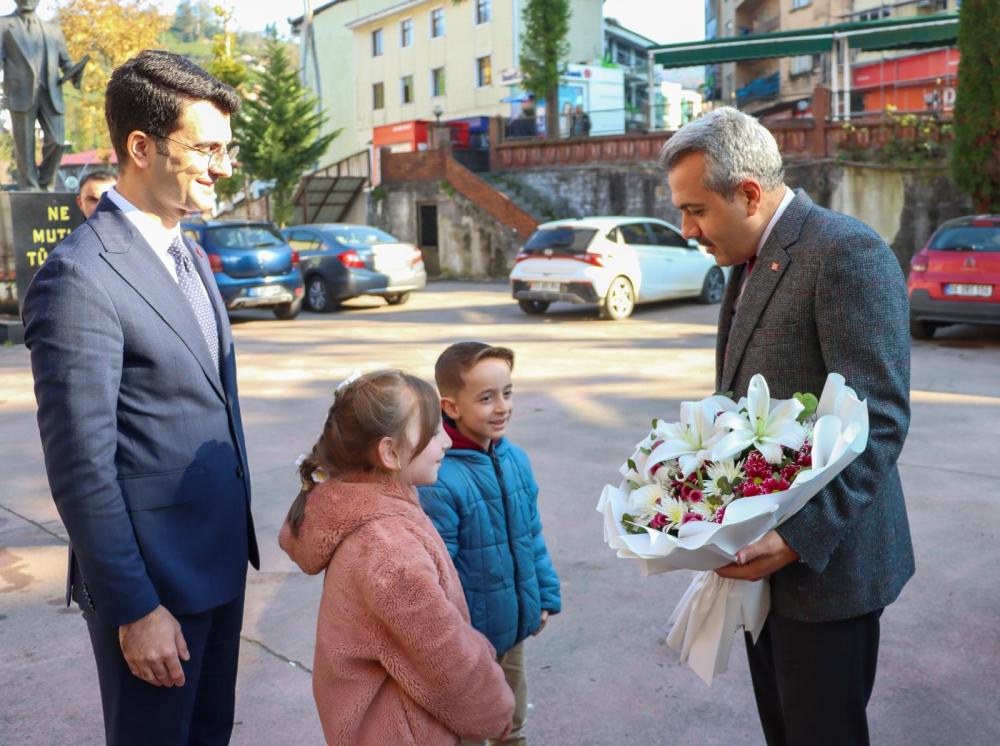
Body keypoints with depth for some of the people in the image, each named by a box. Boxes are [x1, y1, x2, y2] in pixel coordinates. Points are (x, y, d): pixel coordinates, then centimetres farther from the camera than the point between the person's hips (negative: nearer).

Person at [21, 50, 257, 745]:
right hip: (153, 578, -8)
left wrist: (239, 531, 15)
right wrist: (135, 609, -18)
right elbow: (81, 466, -21)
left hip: (220, 559, 8)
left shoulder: (191, 256, 8)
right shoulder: (79, 276, -20)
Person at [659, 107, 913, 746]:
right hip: (763, 549, 9)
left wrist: (800, 538, -27)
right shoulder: (750, 263, 12)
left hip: (824, 560, -8)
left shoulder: (847, 252, -18)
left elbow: (880, 421, -23)